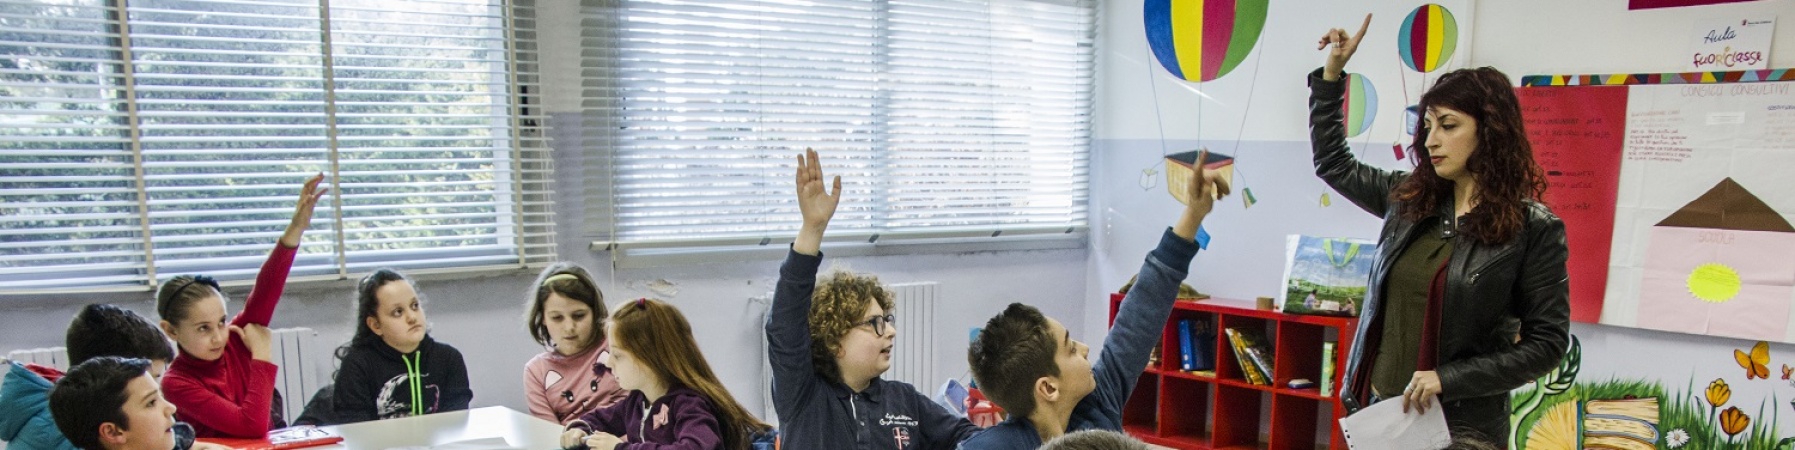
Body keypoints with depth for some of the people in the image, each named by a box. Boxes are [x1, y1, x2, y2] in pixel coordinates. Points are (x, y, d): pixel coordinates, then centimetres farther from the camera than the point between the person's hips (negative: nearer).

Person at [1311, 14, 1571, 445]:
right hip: (1376, 405, 4)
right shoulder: (1408, 198, 4)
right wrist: (1332, 71, 11)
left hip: (1460, 424, -4)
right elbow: (1332, 163, 17)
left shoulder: (1532, 228, -9)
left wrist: (1447, 378, -18)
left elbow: (1547, 343, -8)